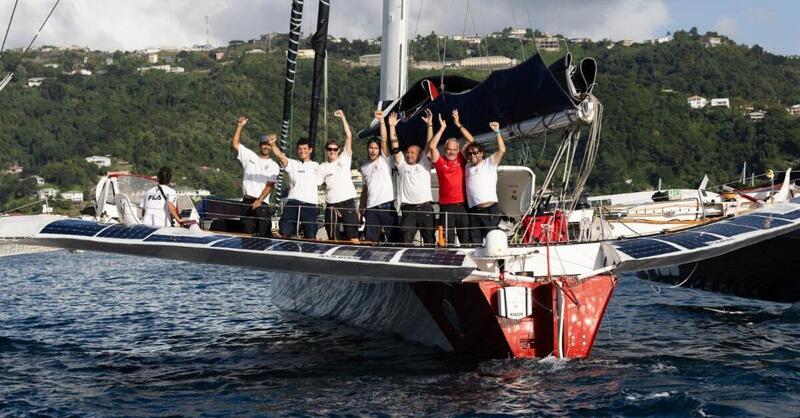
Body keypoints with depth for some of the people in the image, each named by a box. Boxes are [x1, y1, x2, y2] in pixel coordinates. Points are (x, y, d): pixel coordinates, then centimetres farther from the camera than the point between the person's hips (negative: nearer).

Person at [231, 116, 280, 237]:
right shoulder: (250, 156, 14)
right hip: (247, 201, 2)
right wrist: (240, 127, -2)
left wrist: (259, 200, -17)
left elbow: (269, 186, -4)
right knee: (248, 233, 2)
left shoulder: (274, 166, 7)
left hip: (262, 203, -2)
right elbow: (234, 144, 8)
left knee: (263, 234, -10)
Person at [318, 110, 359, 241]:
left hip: (347, 202, -2)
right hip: (331, 205, 2)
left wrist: (342, 117, -3)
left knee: (353, 237, -9)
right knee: (333, 239, 7)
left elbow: (349, 136, -1)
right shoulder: (322, 167, 10)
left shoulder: (344, 159, 5)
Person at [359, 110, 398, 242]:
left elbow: (384, 140, -7)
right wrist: (361, 207, 14)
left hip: (387, 205, -4)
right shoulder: (364, 168, 17)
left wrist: (382, 120, -13)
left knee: (394, 239, -2)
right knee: (370, 240, 0)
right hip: (371, 208, 4)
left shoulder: (385, 160, 4)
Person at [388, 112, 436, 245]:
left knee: (429, 239, 1)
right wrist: (392, 126, 7)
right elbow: (395, 146, 11)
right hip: (408, 208, 0)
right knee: (406, 240, -7)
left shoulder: (424, 164, 14)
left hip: (425, 207, 0)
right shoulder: (402, 165, 15)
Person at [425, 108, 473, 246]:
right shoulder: (440, 162, 4)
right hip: (446, 207, -1)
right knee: (447, 241, 1)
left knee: (467, 240, 2)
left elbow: (471, 141, 4)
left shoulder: (461, 159, 8)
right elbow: (431, 146, -8)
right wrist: (442, 128, -6)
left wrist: (459, 125, 0)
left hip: (463, 205, 1)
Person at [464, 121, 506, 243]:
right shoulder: (468, 167, 19)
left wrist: (497, 132, -9)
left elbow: (502, 150, -3)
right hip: (474, 211, 5)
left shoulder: (489, 163, 7)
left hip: (489, 209, -5)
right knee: (475, 241, 4)